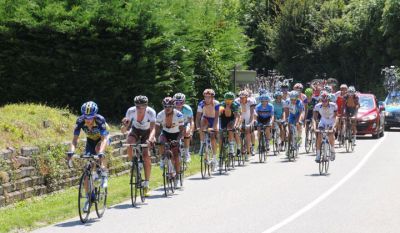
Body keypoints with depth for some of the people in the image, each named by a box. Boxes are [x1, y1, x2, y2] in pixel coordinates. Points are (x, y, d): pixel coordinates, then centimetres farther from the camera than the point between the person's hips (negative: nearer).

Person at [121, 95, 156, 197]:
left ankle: (146, 184, -9)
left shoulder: (151, 112, -32)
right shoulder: (131, 111, -28)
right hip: (135, 130, 1)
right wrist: (125, 126, -48)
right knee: (129, 144, -33)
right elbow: (123, 131, -25)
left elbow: (153, 128, -40)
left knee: (146, 156, -18)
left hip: (147, 132, -1)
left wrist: (150, 140, -59)